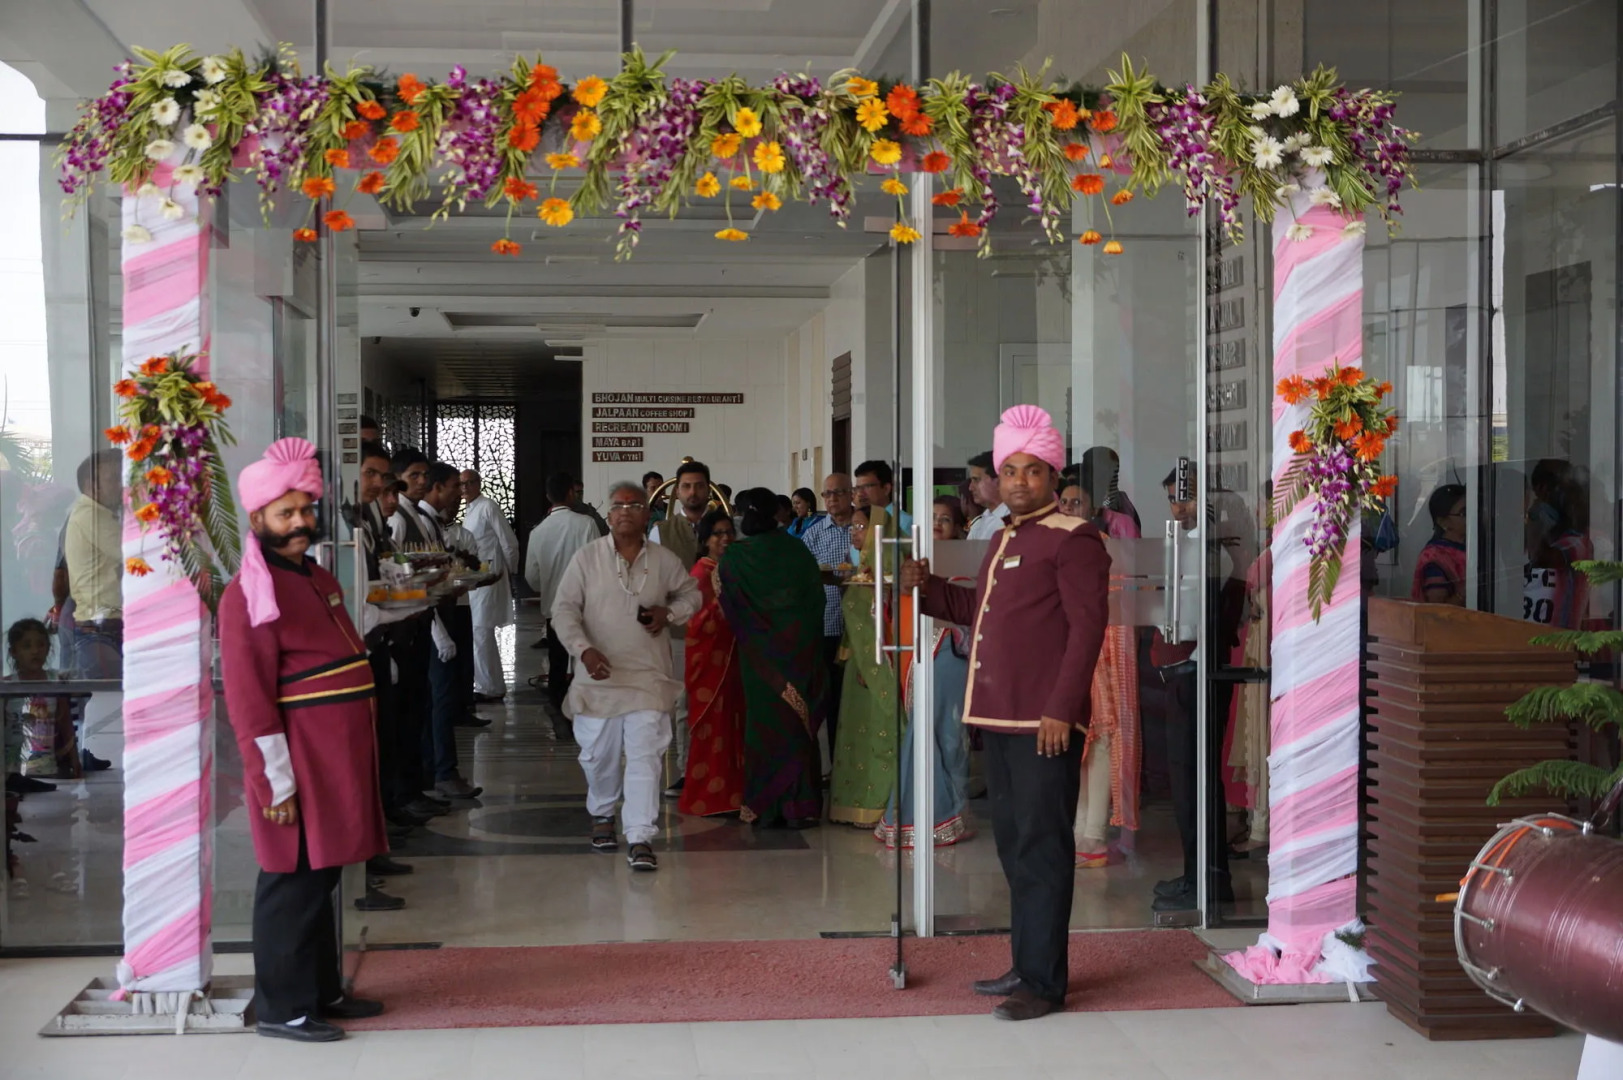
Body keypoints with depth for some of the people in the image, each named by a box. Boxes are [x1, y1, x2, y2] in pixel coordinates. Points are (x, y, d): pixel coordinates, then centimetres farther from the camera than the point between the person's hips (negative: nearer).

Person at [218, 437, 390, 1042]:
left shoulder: (317, 578, 14)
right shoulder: (249, 595, -14)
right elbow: (249, 699, -17)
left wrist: (357, 763, 20)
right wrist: (278, 781, -19)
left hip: (338, 760, 9)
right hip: (299, 765, -9)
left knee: (321, 878, 16)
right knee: (293, 885, -1)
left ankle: (322, 991, 26)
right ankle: (282, 1009, 8)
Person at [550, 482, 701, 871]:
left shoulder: (664, 560, 4)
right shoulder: (587, 557, -1)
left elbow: (692, 594, 19)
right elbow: (564, 608, -4)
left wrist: (669, 612, -3)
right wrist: (584, 649, -19)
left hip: (649, 676, 0)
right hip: (599, 674, 0)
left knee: (645, 756, -9)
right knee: (599, 755, 10)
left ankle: (640, 838, -7)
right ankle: (601, 814, 39)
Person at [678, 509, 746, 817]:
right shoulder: (702, 573, -13)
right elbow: (697, 626, -20)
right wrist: (718, 598, -29)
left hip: (732, 660, 8)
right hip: (710, 662, -8)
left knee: (732, 728, 10)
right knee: (712, 730, -4)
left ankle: (730, 792, 17)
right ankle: (707, 798, 4)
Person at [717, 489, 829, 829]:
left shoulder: (734, 558, -8)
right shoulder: (798, 550, -1)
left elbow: (730, 609, -3)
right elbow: (817, 596, 4)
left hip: (760, 652, -2)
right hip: (802, 647, 2)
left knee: (765, 721, 6)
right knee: (799, 723, 9)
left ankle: (765, 808, 8)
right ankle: (801, 806, 10)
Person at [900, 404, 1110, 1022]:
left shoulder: (1072, 539, -8)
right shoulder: (1007, 539, 19)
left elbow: (1087, 628, -14)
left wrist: (1061, 710, -19)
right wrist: (927, 589, 14)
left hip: (1045, 723, -9)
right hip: (999, 717, 9)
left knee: (1041, 848, -5)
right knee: (1014, 845, 15)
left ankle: (1045, 983, 0)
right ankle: (1026, 965, 26)